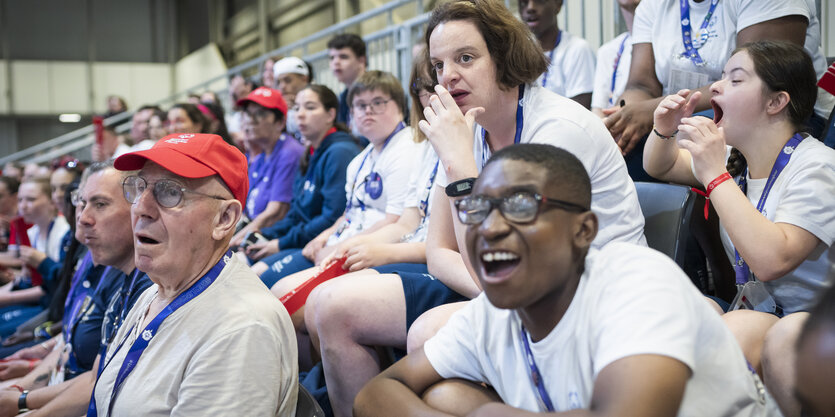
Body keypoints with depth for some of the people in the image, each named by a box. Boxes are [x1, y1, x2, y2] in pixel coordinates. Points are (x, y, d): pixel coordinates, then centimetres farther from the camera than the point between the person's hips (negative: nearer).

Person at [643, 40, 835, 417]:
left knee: (739, 329, -36)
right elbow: (659, 167, 24)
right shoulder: (738, 156, 5)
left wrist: (715, 174, -26)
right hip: (758, 317, 6)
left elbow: (770, 261, -31)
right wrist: (664, 132, 1)